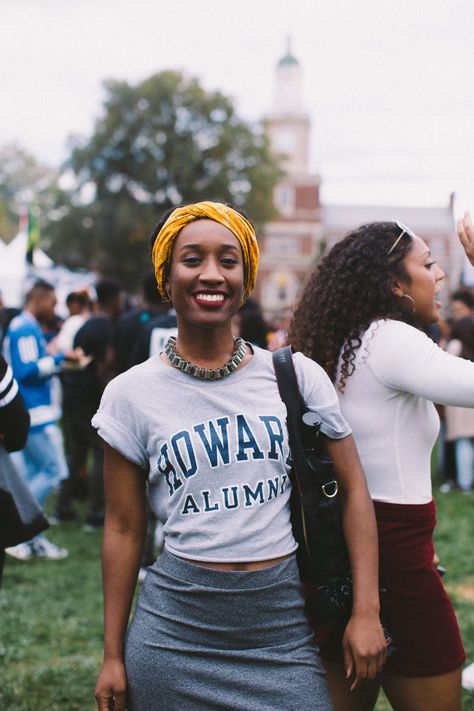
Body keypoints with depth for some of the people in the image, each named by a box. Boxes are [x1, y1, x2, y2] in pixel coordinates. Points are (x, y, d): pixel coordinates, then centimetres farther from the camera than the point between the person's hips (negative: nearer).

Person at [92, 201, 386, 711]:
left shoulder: (297, 376, -1)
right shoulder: (131, 393, -2)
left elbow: (352, 490, 3)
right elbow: (123, 529, 2)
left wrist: (366, 612, -2)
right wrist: (113, 656, 4)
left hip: (286, 628, 1)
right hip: (176, 633, 0)